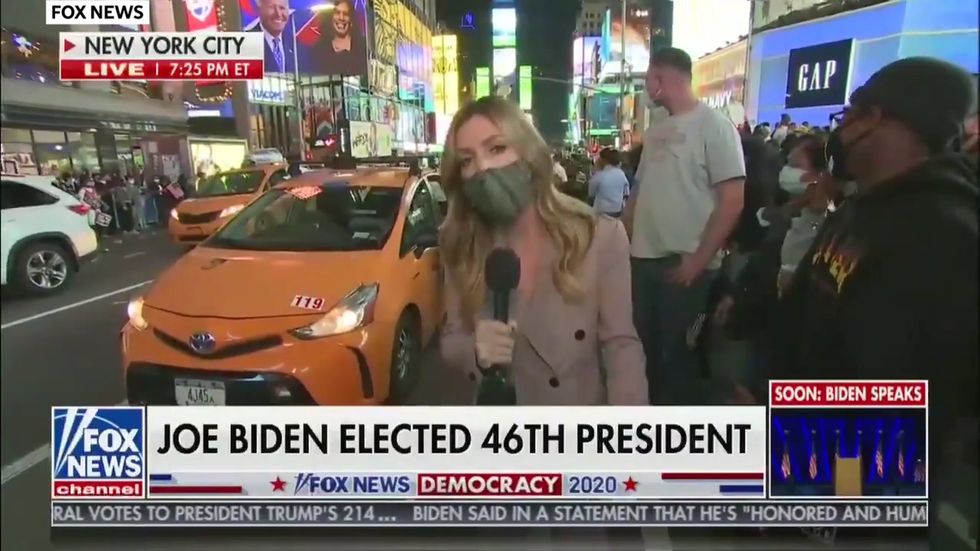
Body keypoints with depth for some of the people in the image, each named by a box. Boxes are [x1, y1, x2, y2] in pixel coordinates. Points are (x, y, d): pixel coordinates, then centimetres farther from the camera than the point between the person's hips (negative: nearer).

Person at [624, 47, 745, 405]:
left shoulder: (713, 125, -8)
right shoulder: (655, 131, 12)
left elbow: (732, 201, -14)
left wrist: (698, 260, -16)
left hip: (685, 265, -6)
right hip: (642, 260, 7)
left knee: (679, 354, 3)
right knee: (641, 347, 15)